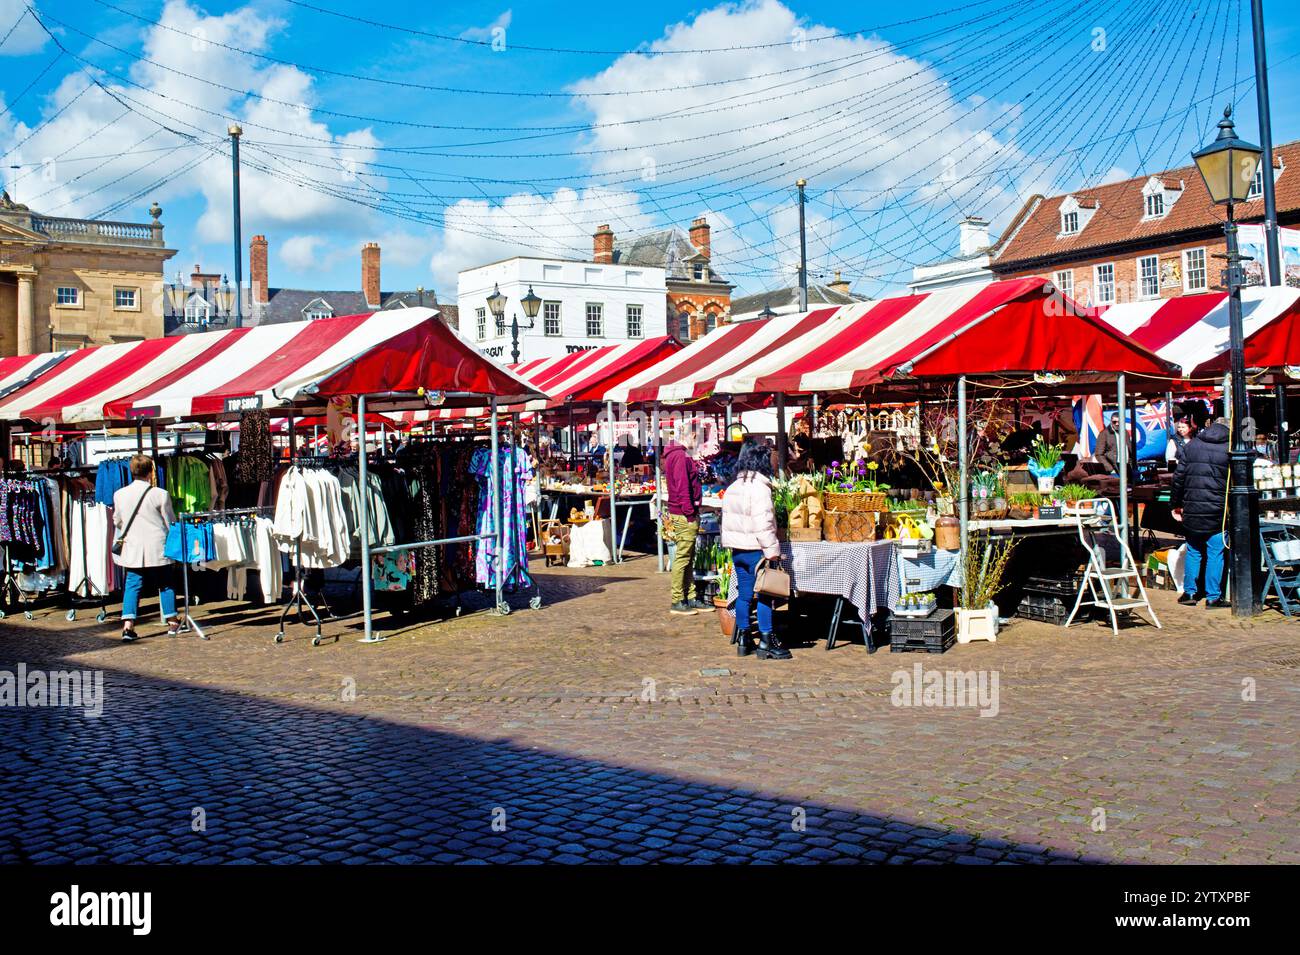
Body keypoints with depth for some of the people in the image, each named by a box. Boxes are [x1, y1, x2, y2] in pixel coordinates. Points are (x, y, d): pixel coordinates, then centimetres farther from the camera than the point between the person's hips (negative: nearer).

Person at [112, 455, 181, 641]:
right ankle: (172, 622, 17)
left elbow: (117, 521, 14)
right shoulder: (160, 494, -10)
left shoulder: (119, 495, 1)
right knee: (165, 584, 11)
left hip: (132, 548, 3)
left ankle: (128, 625, -7)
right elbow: (171, 522, -2)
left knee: (132, 585, 6)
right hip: (157, 547, -3)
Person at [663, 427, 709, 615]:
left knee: (688, 558, 14)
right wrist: (690, 512, -20)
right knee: (682, 557, -6)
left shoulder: (675, 455, 19)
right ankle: (678, 601, -1)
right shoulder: (680, 456, -15)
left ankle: (690, 598, 19)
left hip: (685, 514, 11)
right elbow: (682, 486, -21)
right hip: (685, 515, -11)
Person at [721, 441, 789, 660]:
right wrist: (772, 552, -17)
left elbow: (727, 520, 16)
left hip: (737, 549, 8)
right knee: (764, 596, -1)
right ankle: (766, 643, 0)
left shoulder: (732, 488, 12)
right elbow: (763, 525, -20)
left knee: (744, 594, 13)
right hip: (755, 550, -8)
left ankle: (743, 639, 17)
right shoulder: (759, 488, -15)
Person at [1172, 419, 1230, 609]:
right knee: (1215, 553, 4)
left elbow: (1178, 477, 4)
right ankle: (1213, 597, 5)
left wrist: (1176, 504, 11)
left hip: (1192, 509, 3)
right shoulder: (1229, 450, -3)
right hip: (1217, 510, -3)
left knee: (1193, 551, 14)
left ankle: (1189, 593, 16)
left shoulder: (1191, 446, 5)